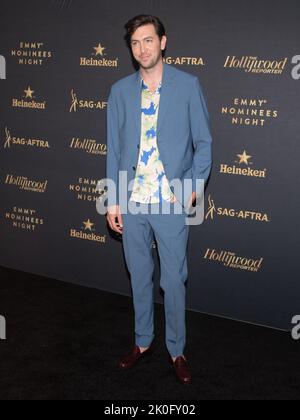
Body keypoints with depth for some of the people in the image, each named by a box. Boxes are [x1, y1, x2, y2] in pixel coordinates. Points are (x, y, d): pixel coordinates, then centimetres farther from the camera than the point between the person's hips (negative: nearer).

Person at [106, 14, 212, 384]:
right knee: (139, 277, 15)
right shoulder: (120, 91, 5)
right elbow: (113, 149, 6)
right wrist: (112, 200, 3)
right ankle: (143, 342, 33)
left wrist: (194, 185, -13)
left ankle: (176, 350, 24)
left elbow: (203, 142, 0)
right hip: (132, 202, 3)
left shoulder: (188, 85, -2)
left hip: (172, 202, -2)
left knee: (173, 280, 6)